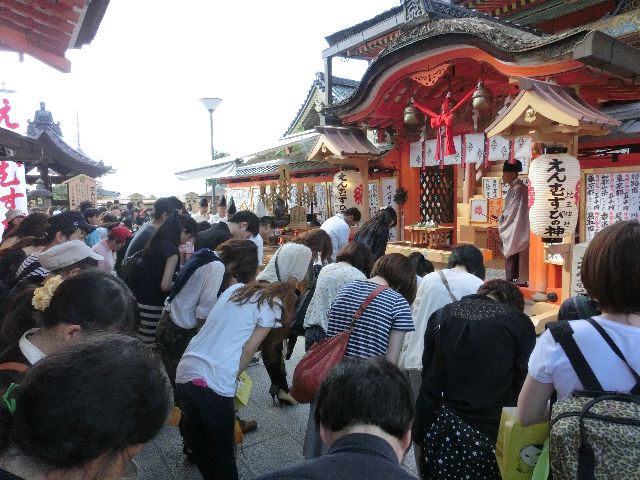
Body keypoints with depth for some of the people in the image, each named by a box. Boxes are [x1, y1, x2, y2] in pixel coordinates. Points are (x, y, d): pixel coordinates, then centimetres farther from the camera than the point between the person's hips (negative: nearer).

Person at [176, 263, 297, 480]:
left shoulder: (235, 288, 19)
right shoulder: (273, 305, 2)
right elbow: (248, 350, -2)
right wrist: (232, 377, 7)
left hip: (185, 372, 6)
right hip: (215, 381, -6)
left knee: (199, 445, 21)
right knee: (222, 452, 13)